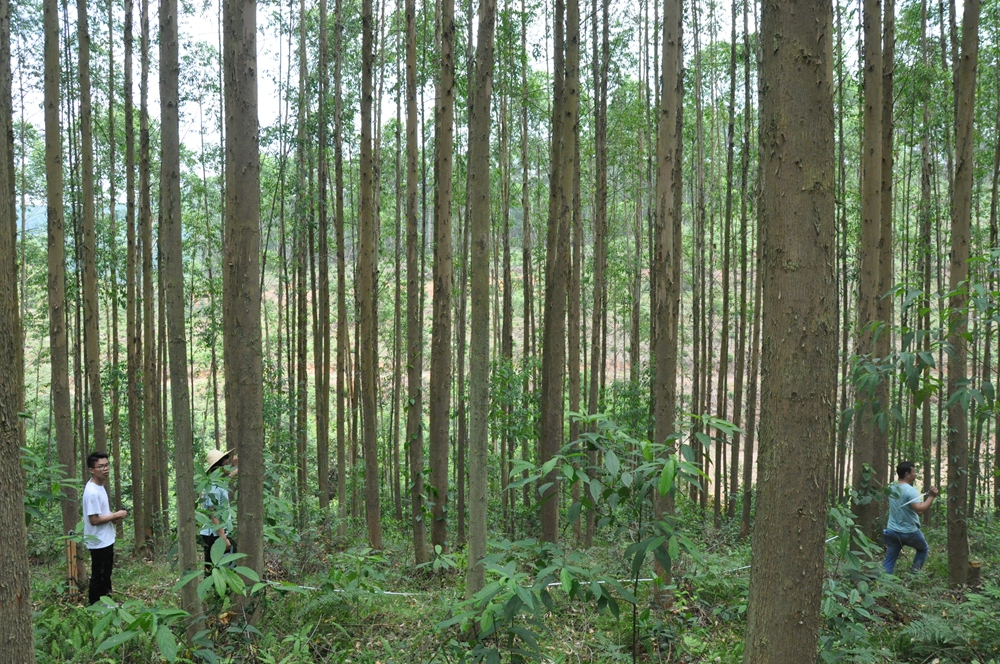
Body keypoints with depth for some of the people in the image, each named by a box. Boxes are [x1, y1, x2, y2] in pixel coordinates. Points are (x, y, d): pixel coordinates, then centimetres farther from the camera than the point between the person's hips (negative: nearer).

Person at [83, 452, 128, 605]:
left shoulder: (100, 486, 7)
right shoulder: (92, 492, -25)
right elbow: (94, 520, -26)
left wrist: (113, 515, 0)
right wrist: (116, 515, -16)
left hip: (106, 540, 10)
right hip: (99, 542, -10)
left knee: (105, 575, 21)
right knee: (98, 578, 2)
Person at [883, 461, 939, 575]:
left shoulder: (892, 488, 5)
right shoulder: (911, 491, -21)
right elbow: (920, 510, -33)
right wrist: (931, 497, -25)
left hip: (892, 531, 5)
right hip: (909, 532, -5)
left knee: (889, 561, 6)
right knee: (923, 549, 25)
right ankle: (913, 573, 20)